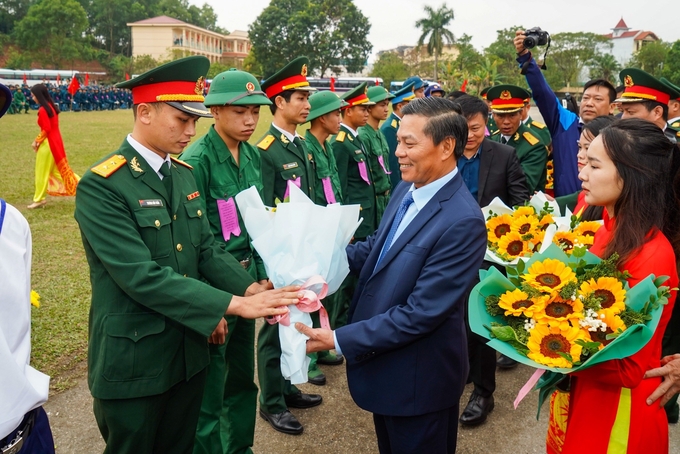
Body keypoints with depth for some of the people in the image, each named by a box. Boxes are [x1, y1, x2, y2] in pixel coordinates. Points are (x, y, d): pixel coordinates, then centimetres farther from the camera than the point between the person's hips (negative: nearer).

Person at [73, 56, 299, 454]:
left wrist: (253, 289, -10)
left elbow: (206, 248, 6)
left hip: (189, 350, 7)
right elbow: (142, 276, -27)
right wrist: (233, 304, -29)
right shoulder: (100, 186, -19)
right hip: (133, 362, -6)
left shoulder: (183, 174, 5)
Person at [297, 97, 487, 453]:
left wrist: (339, 340, -25)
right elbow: (377, 246, 12)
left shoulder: (462, 222, -28)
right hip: (382, 363, 8)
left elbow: (420, 313, -29)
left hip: (418, 377, -8)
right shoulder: (406, 190, 0)